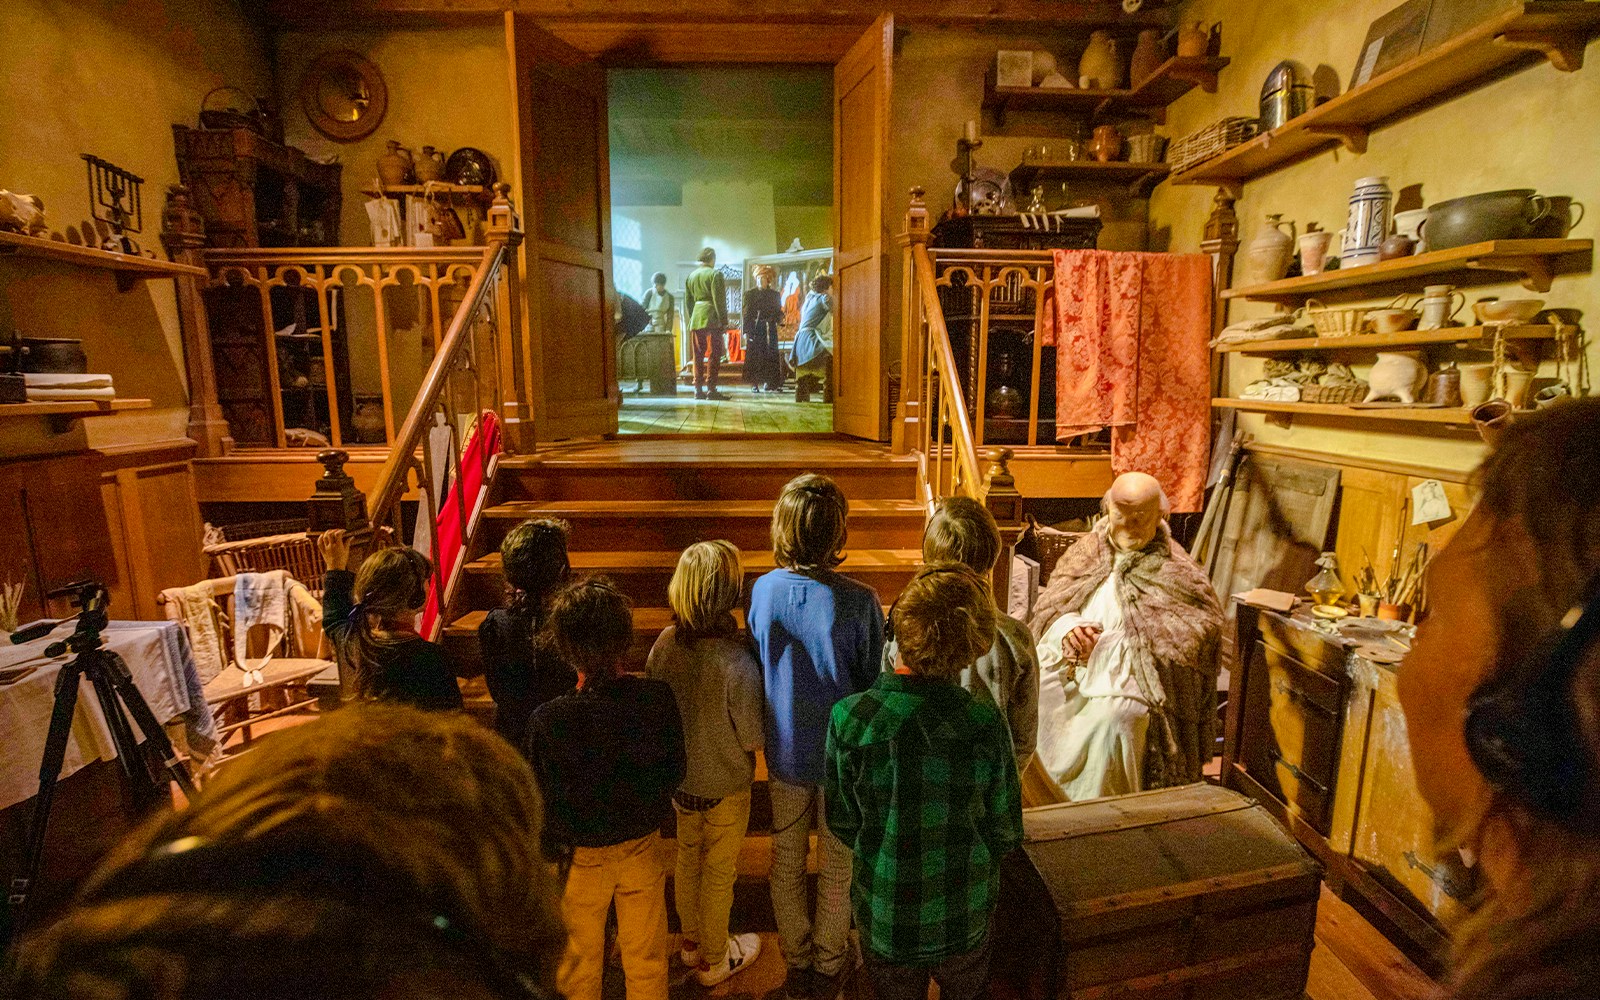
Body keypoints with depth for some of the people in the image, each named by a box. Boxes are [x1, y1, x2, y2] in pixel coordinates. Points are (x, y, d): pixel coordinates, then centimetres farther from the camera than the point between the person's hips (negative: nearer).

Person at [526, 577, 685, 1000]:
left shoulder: (548, 719, -29)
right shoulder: (657, 699, -24)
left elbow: (543, 803, -15)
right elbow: (674, 773, -8)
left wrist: (550, 852, 5)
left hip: (580, 857, -1)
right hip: (642, 847, 2)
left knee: (580, 962, 27)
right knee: (646, 958, 26)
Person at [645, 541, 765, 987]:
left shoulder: (664, 644, -18)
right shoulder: (738, 663, -34)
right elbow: (754, 739, -22)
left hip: (681, 778, 5)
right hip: (724, 787, -5)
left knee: (688, 859, 27)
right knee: (718, 874, 19)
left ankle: (691, 942, 51)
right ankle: (714, 960, 43)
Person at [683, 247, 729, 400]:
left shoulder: (691, 275, 14)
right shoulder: (715, 274, -4)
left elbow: (687, 301, 15)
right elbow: (719, 300, -10)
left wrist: (689, 322, 19)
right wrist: (724, 322, -7)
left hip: (695, 319, 6)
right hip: (711, 318, -6)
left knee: (698, 355, 8)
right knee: (714, 354, -2)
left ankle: (698, 389, 8)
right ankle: (711, 389, -6)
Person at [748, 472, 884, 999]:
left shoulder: (763, 590, -15)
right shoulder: (859, 601, -25)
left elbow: (756, 670, -3)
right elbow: (873, 683, -14)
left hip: (784, 751, 3)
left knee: (787, 862, 23)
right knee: (837, 866, 21)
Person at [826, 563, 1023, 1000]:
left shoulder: (848, 719, -28)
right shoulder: (986, 725, -26)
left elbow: (843, 823, -12)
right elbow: (1005, 834, -11)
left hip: (884, 918, 0)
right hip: (965, 916, 1)